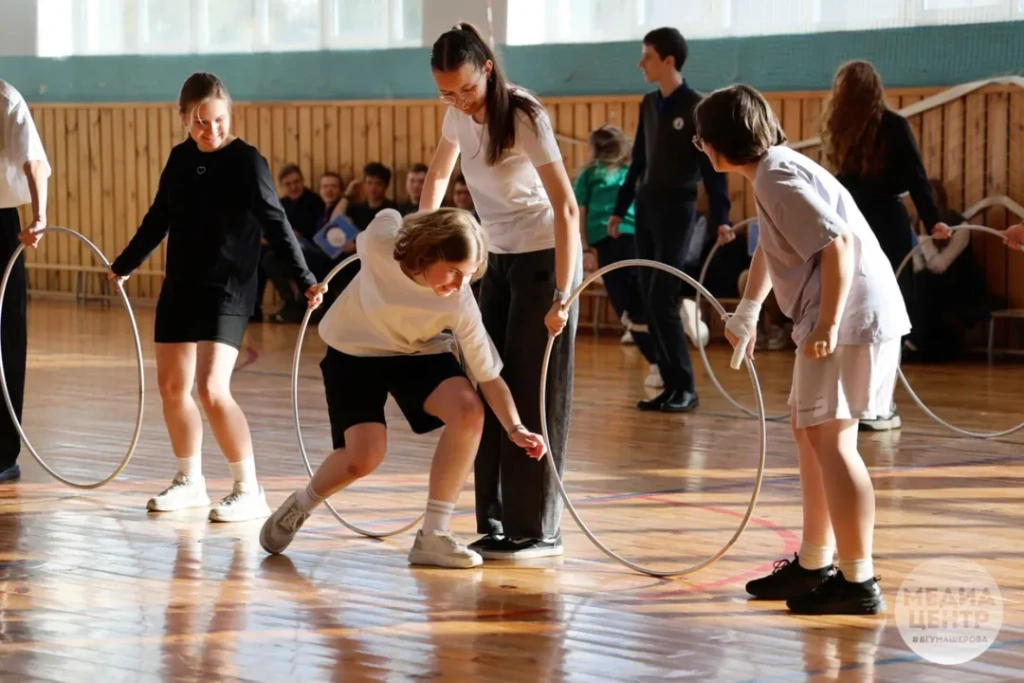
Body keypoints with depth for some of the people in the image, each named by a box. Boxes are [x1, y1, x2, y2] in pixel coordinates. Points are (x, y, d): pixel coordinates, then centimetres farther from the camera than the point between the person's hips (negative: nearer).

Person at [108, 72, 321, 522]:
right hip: (180, 286, 7)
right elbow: (158, 219, 19)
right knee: (172, 386, 11)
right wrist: (124, 264, 30)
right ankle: (189, 482, 28)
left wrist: (304, 279, -27)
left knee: (212, 389, -17)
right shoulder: (180, 158, 5)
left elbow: (275, 224, -16)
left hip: (227, 289, -7)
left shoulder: (246, 161, -12)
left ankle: (249, 492, -9)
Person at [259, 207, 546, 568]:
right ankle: (302, 504, 15)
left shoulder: (460, 305, -28)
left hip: (419, 354, 2)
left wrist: (514, 427, -35)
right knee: (364, 456, -19)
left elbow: (489, 375, -22)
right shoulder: (381, 243, -32)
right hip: (354, 350, -2)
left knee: (469, 411, -26)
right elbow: (389, 217, -7)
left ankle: (433, 536, -15)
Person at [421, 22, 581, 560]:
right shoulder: (459, 115, -2)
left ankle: (535, 532, -2)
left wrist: (562, 297, -31)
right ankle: (495, 526, 11)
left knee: (534, 394, -7)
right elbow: (437, 176, 17)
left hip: (544, 257, -7)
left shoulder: (523, 117, -23)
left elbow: (566, 208, -27)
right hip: (500, 258, 7)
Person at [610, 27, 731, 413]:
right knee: (649, 301, 4)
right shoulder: (648, 104, 10)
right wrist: (619, 209, 19)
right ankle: (671, 385, 8)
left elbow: (712, 165, -11)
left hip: (677, 209, -7)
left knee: (662, 301, -12)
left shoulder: (696, 106, -10)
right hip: (645, 208, 7)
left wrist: (720, 218, -17)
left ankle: (686, 388, -5)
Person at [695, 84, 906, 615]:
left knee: (829, 438, -11)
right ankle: (814, 564, 27)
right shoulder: (774, 172, 17)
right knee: (809, 431, 18)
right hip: (829, 319, 11)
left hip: (850, 318, -11)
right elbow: (771, 246, 35)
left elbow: (838, 242, -25)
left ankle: (859, 583, -11)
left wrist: (829, 324, -27)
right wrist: (747, 312, 39)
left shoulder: (778, 178, -15)